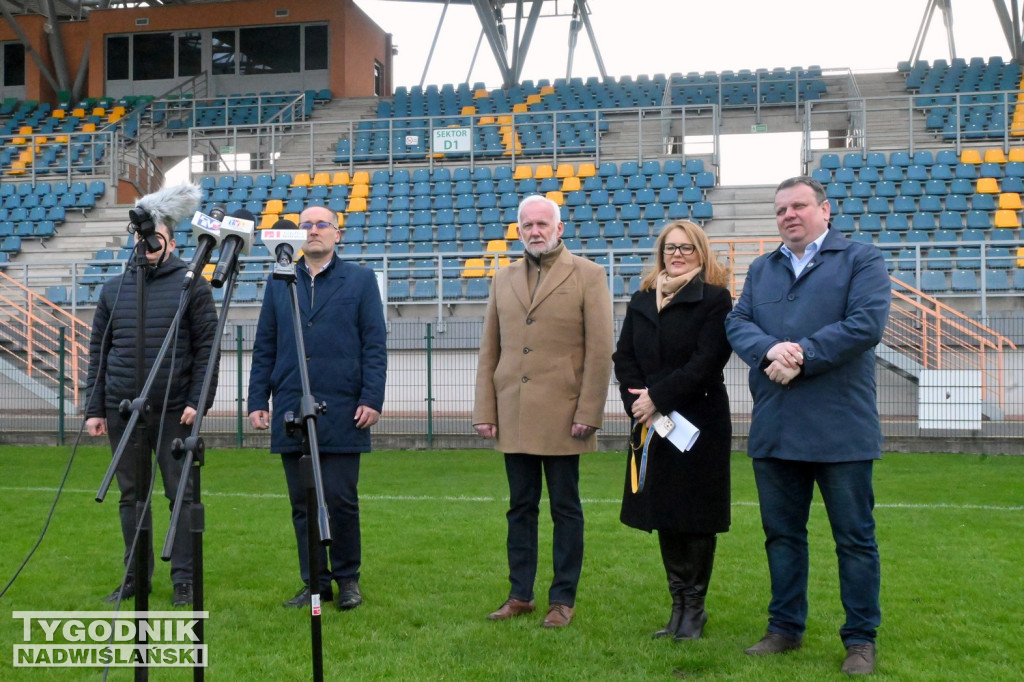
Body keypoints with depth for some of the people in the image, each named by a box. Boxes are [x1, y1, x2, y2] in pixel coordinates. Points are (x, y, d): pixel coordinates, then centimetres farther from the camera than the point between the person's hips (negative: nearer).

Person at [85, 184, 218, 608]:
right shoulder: (113, 289, 11)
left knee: (181, 494, 1)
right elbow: (98, 351, 11)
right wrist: (94, 409, 6)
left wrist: (198, 400, -13)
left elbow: (206, 347, -5)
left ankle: (183, 581, 10)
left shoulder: (192, 285, 0)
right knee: (131, 495, 11)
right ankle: (135, 578, 22)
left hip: (173, 412, -4)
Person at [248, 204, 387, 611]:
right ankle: (315, 582, 18)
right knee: (302, 503, 7)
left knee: (340, 499, -2)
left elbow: (375, 345, 1)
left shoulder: (360, 280, 6)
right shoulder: (279, 284, 14)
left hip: (341, 411, -3)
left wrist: (372, 399, -7)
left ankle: (347, 579, 15)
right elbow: (264, 347, 14)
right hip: (290, 410, 3)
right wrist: (257, 401, 6)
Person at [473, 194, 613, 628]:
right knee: (521, 507, 11)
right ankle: (520, 594, 21)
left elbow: (600, 351, -4)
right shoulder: (504, 279, 14)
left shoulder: (587, 276, 1)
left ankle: (563, 599, 14)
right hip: (514, 417, 4)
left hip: (562, 416, -4)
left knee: (565, 509, 4)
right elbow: (489, 350, 13)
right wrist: (484, 411, 6)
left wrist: (588, 413, -10)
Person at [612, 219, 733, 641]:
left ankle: (694, 607, 13)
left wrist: (658, 397, -15)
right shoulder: (641, 301, 13)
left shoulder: (715, 299, -4)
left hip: (699, 422, -5)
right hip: (651, 426, 5)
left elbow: (707, 361, -13)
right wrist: (638, 404, -7)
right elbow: (623, 358, 9)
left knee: (695, 517, 1)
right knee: (663, 514, 9)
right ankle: (680, 604, 20)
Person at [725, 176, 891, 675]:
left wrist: (801, 355, -17)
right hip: (775, 427, 5)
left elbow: (867, 323, -13)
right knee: (782, 533, 13)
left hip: (841, 427, -4)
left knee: (855, 538, 4)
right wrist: (769, 351, -16)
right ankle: (785, 627, 27)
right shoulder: (761, 269, 16)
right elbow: (737, 322, 5)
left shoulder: (861, 259, 1)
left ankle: (861, 638, 16)